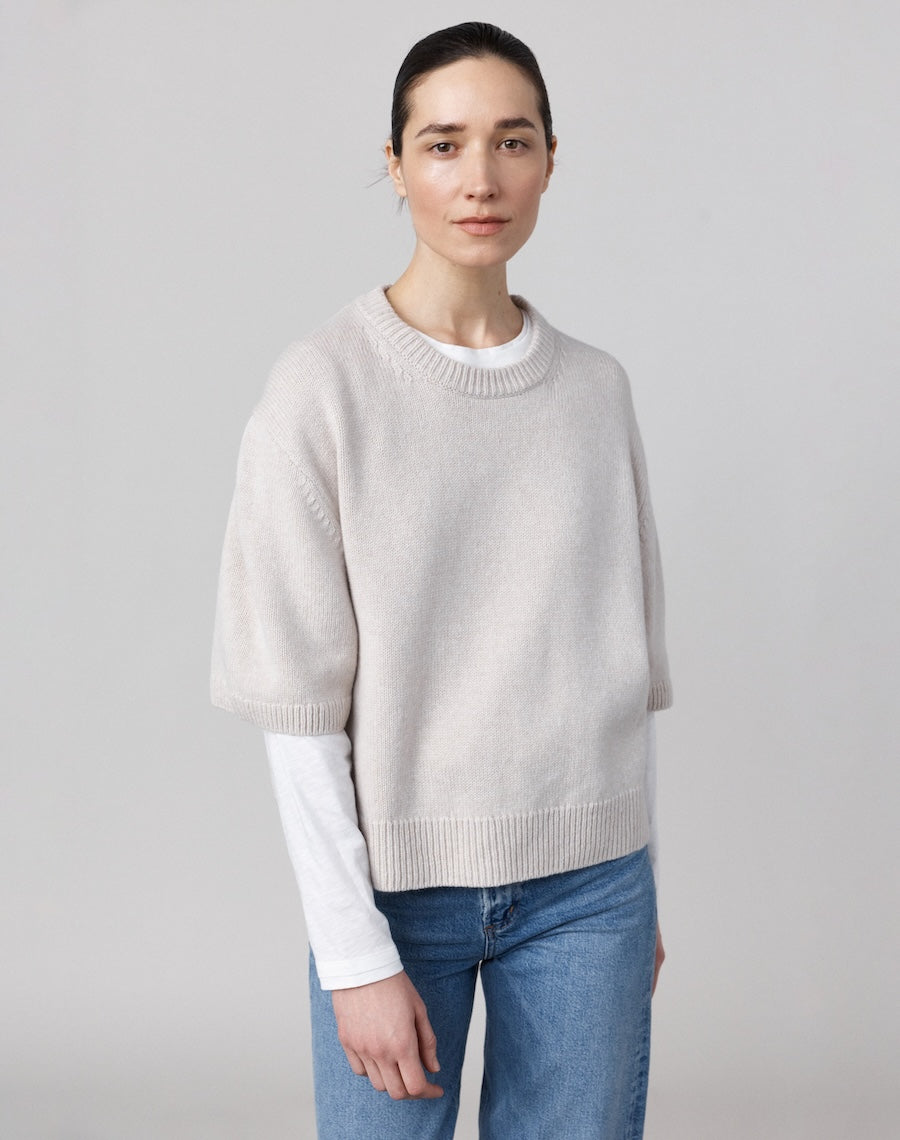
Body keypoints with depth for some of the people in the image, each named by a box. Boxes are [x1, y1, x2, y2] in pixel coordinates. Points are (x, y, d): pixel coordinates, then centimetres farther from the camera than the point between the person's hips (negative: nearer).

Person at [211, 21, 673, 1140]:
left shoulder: (596, 389, 4)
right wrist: (356, 954, -12)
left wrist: (640, 889, 12)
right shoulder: (322, 387, -8)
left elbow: (624, 658, 10)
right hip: (397, 877, -3)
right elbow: (299, 703, -10)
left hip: (587, 881, 3)